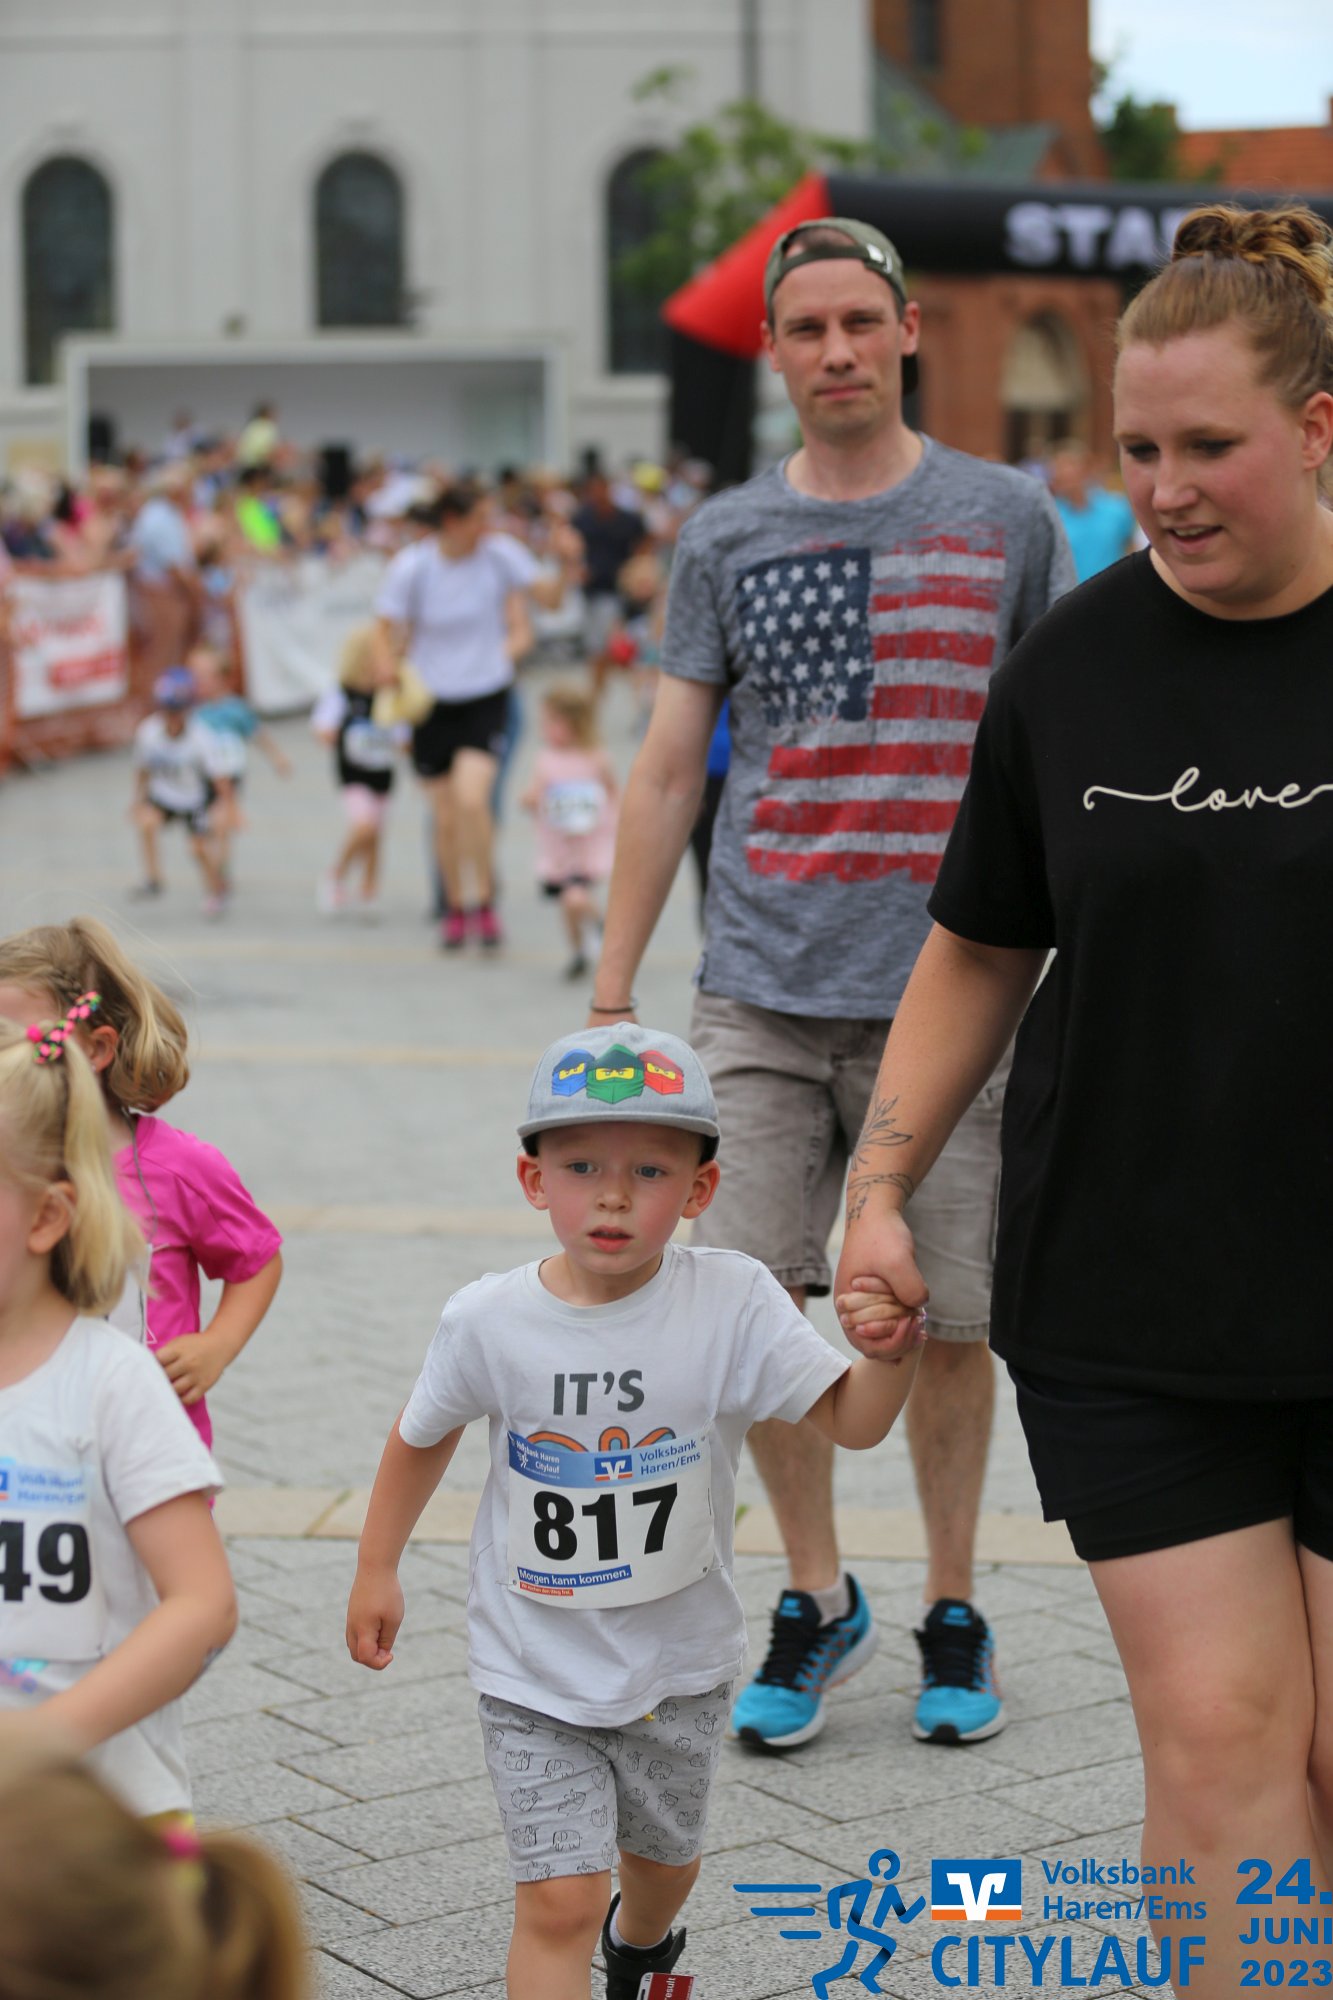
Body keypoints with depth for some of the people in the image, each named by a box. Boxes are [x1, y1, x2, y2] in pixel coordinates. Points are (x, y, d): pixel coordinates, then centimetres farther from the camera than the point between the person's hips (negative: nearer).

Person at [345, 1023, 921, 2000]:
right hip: (535, 1672, -2)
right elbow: (424, 1435, 3)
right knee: (558, 1902, -10)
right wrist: (378, 1570, 9)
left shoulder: (732, 1303, -18)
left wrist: (886, 1354, -42)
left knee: (663, 1853, 26)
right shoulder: (489, 1322, -16)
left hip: (678, 1662, 2)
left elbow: (854, 1421, -21)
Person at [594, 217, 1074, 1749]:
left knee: (944, 1320, 4)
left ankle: (951, 1609, 22)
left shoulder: (1007, 520, 5)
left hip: (945, 992, -1)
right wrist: (608, 991, 5)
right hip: (763, 991, 1)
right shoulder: (724, 539, 8)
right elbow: (665, 773, 9)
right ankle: (815, 1599, 18)